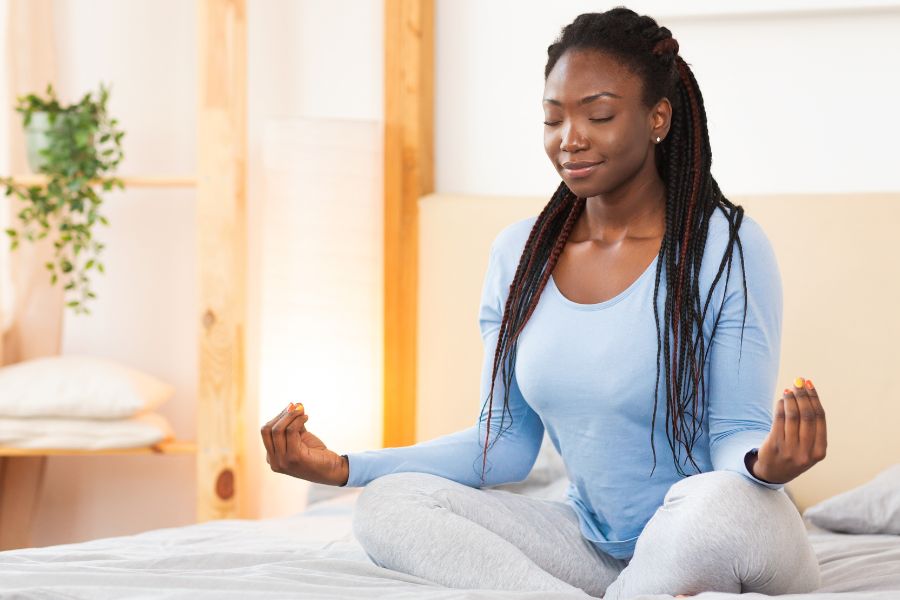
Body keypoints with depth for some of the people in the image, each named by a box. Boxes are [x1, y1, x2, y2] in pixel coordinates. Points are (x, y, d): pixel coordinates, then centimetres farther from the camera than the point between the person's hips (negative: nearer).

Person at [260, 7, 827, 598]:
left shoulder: (727, 247, -9)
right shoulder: (518, 255, 6)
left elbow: (735, 433, -10)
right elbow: (505, 443, 8)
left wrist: (763, 462, -36)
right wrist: (345, 467, -3)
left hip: (717, 546, -5)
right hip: (593, 546, 6)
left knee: (720, 500, -40)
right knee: (387, 504, -14)